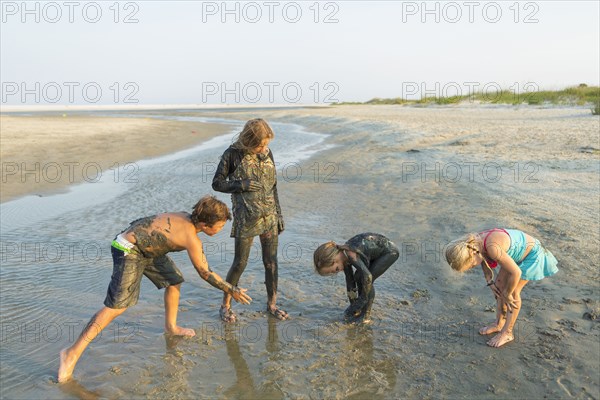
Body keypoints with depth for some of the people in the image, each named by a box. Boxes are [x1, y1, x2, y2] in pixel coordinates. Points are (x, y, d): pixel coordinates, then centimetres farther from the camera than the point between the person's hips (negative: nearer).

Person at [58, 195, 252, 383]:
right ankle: (73, 353, -4)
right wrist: (232, 290, -6)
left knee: (174, 281, 17)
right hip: (128, 251, -10)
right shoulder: (191, 239, -23)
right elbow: (205, 273, -12)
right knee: (117, 306, -11)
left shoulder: (188, 218, -2)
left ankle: (171, 326, 35)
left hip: (146, 248, 10)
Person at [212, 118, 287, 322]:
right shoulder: (233, 154, -6)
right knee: (240, 263, 2)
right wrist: (241, 185, -16)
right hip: (246, 217, -4)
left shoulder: (267, 153, 6)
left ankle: (272, 304, 26)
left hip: (270, 215, 4)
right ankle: (226, 305, 21)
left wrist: (279, 214, 11)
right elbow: (217, 183, -1)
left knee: (271, 262, 9)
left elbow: (273, 186, 12)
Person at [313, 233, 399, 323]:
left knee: (367, 280, -12)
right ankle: (359, 309, 17)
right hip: (377, 251, 8)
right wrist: (353, 304, 6)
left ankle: (366, 315, -2)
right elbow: (349, 280, 3)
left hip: (390, 251, -8)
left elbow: (368, 276, -35)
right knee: (358, 277, 4)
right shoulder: (343, 257, -6)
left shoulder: (351, 254, -31)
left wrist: (363, 299, -23)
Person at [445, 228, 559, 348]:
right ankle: (499, 324, 26)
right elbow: (485, 260, 8)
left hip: (532, 254, -8)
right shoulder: (476, 244, -15)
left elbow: (516, 272, -34)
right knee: (499, 284, 9)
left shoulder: (492, 247, -41)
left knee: (513, 292, -6)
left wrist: (507, 294, -19)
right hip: (518, 252, 8)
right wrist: (489, 282, -1)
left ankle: (507, 333, 9)